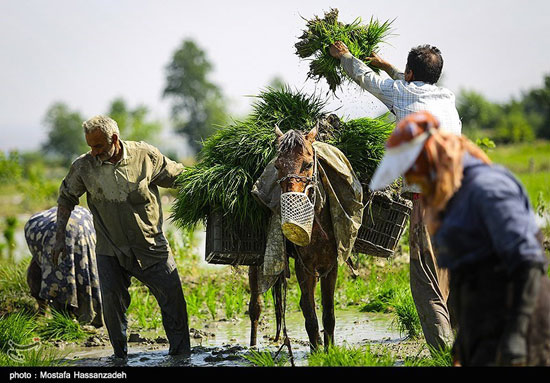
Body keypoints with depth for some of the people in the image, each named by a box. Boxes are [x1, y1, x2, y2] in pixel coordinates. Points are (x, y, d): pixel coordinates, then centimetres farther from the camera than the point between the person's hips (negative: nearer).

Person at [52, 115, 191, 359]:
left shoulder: (145, 155, -9)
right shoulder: (83, 167, -6)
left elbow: (178, 177, 6)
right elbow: (66, 197, 9)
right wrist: (59, 237, 7)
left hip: (151, 246, 0)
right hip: (110, 251, 0)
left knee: (173, 296, 0)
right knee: (112, 300, -7)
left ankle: (181, 354, 14)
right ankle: (120, 355, 11)